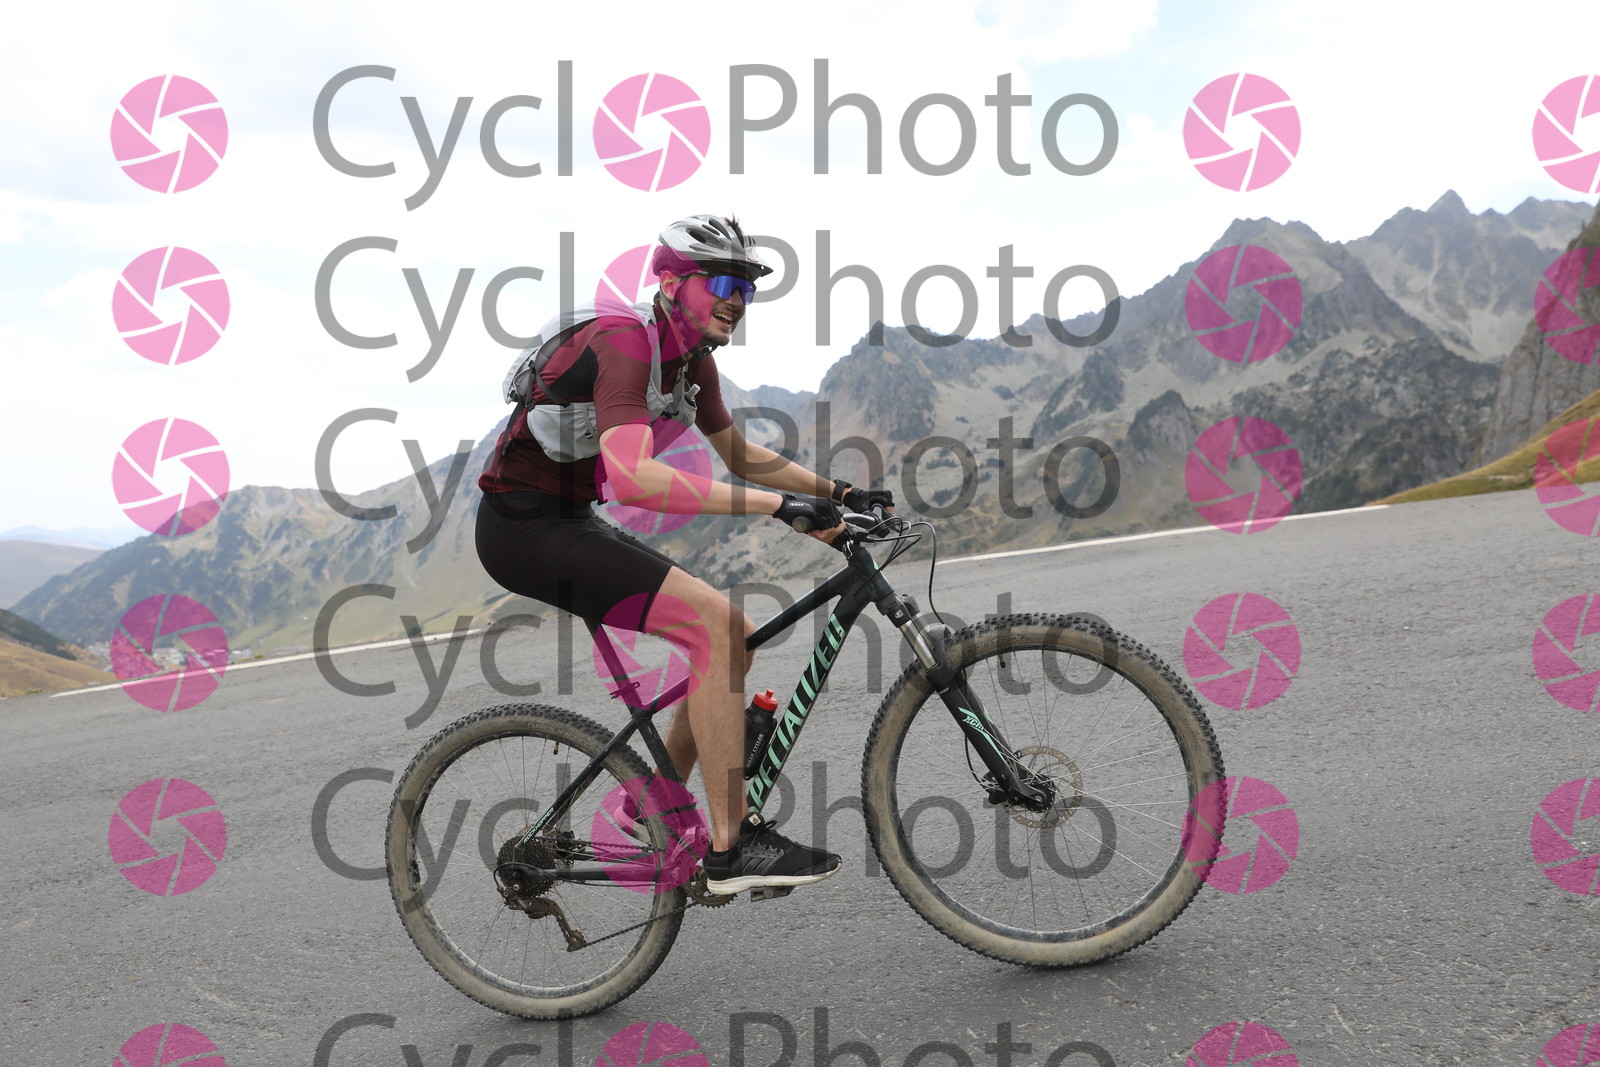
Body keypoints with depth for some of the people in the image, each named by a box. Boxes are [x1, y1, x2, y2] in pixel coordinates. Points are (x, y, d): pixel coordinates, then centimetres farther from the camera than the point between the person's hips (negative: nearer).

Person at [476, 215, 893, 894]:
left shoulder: (692, 358, 7)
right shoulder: (625, 342, -22)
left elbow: (740, 457, 17)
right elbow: (633, 478, -37)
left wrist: (840, 494, 7)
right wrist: (776, 504, -38)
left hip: (569, 522, 9)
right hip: (523, 526, -9)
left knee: (734, 636, 6)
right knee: (714, 621, -22)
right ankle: (731, 847, -14)